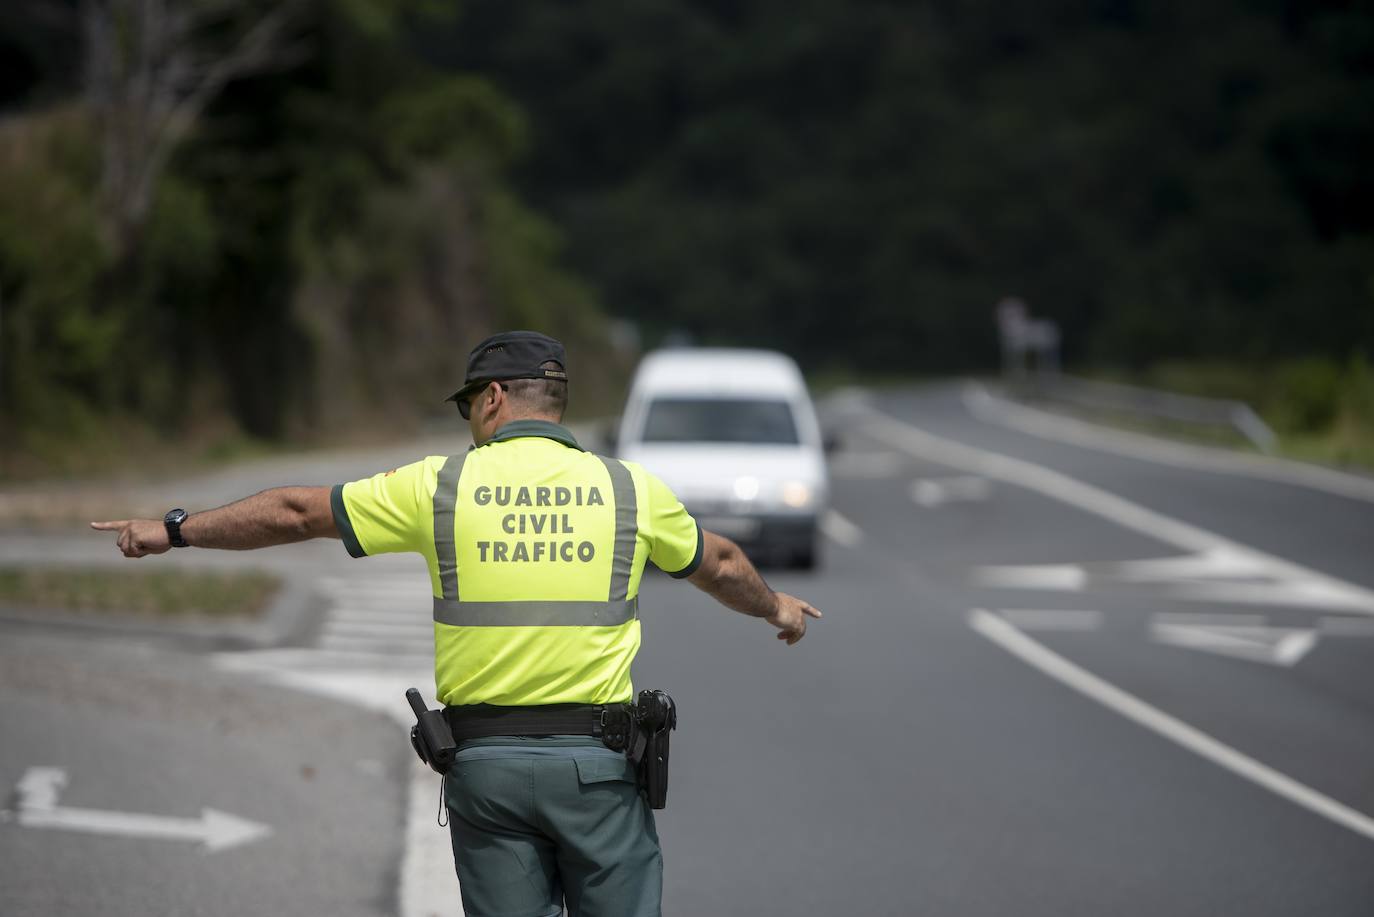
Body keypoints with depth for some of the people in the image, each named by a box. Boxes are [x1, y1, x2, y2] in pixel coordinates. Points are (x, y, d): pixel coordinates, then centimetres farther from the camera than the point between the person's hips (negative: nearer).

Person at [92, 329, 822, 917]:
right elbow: (717, 565, 22)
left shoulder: (440, 488, 0)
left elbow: (296, 513, 8)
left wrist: (175, 531, 19)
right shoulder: (631, 491, 3)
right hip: (594, 762, 0)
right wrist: (774, 607, 44)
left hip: (486, 761, 0)